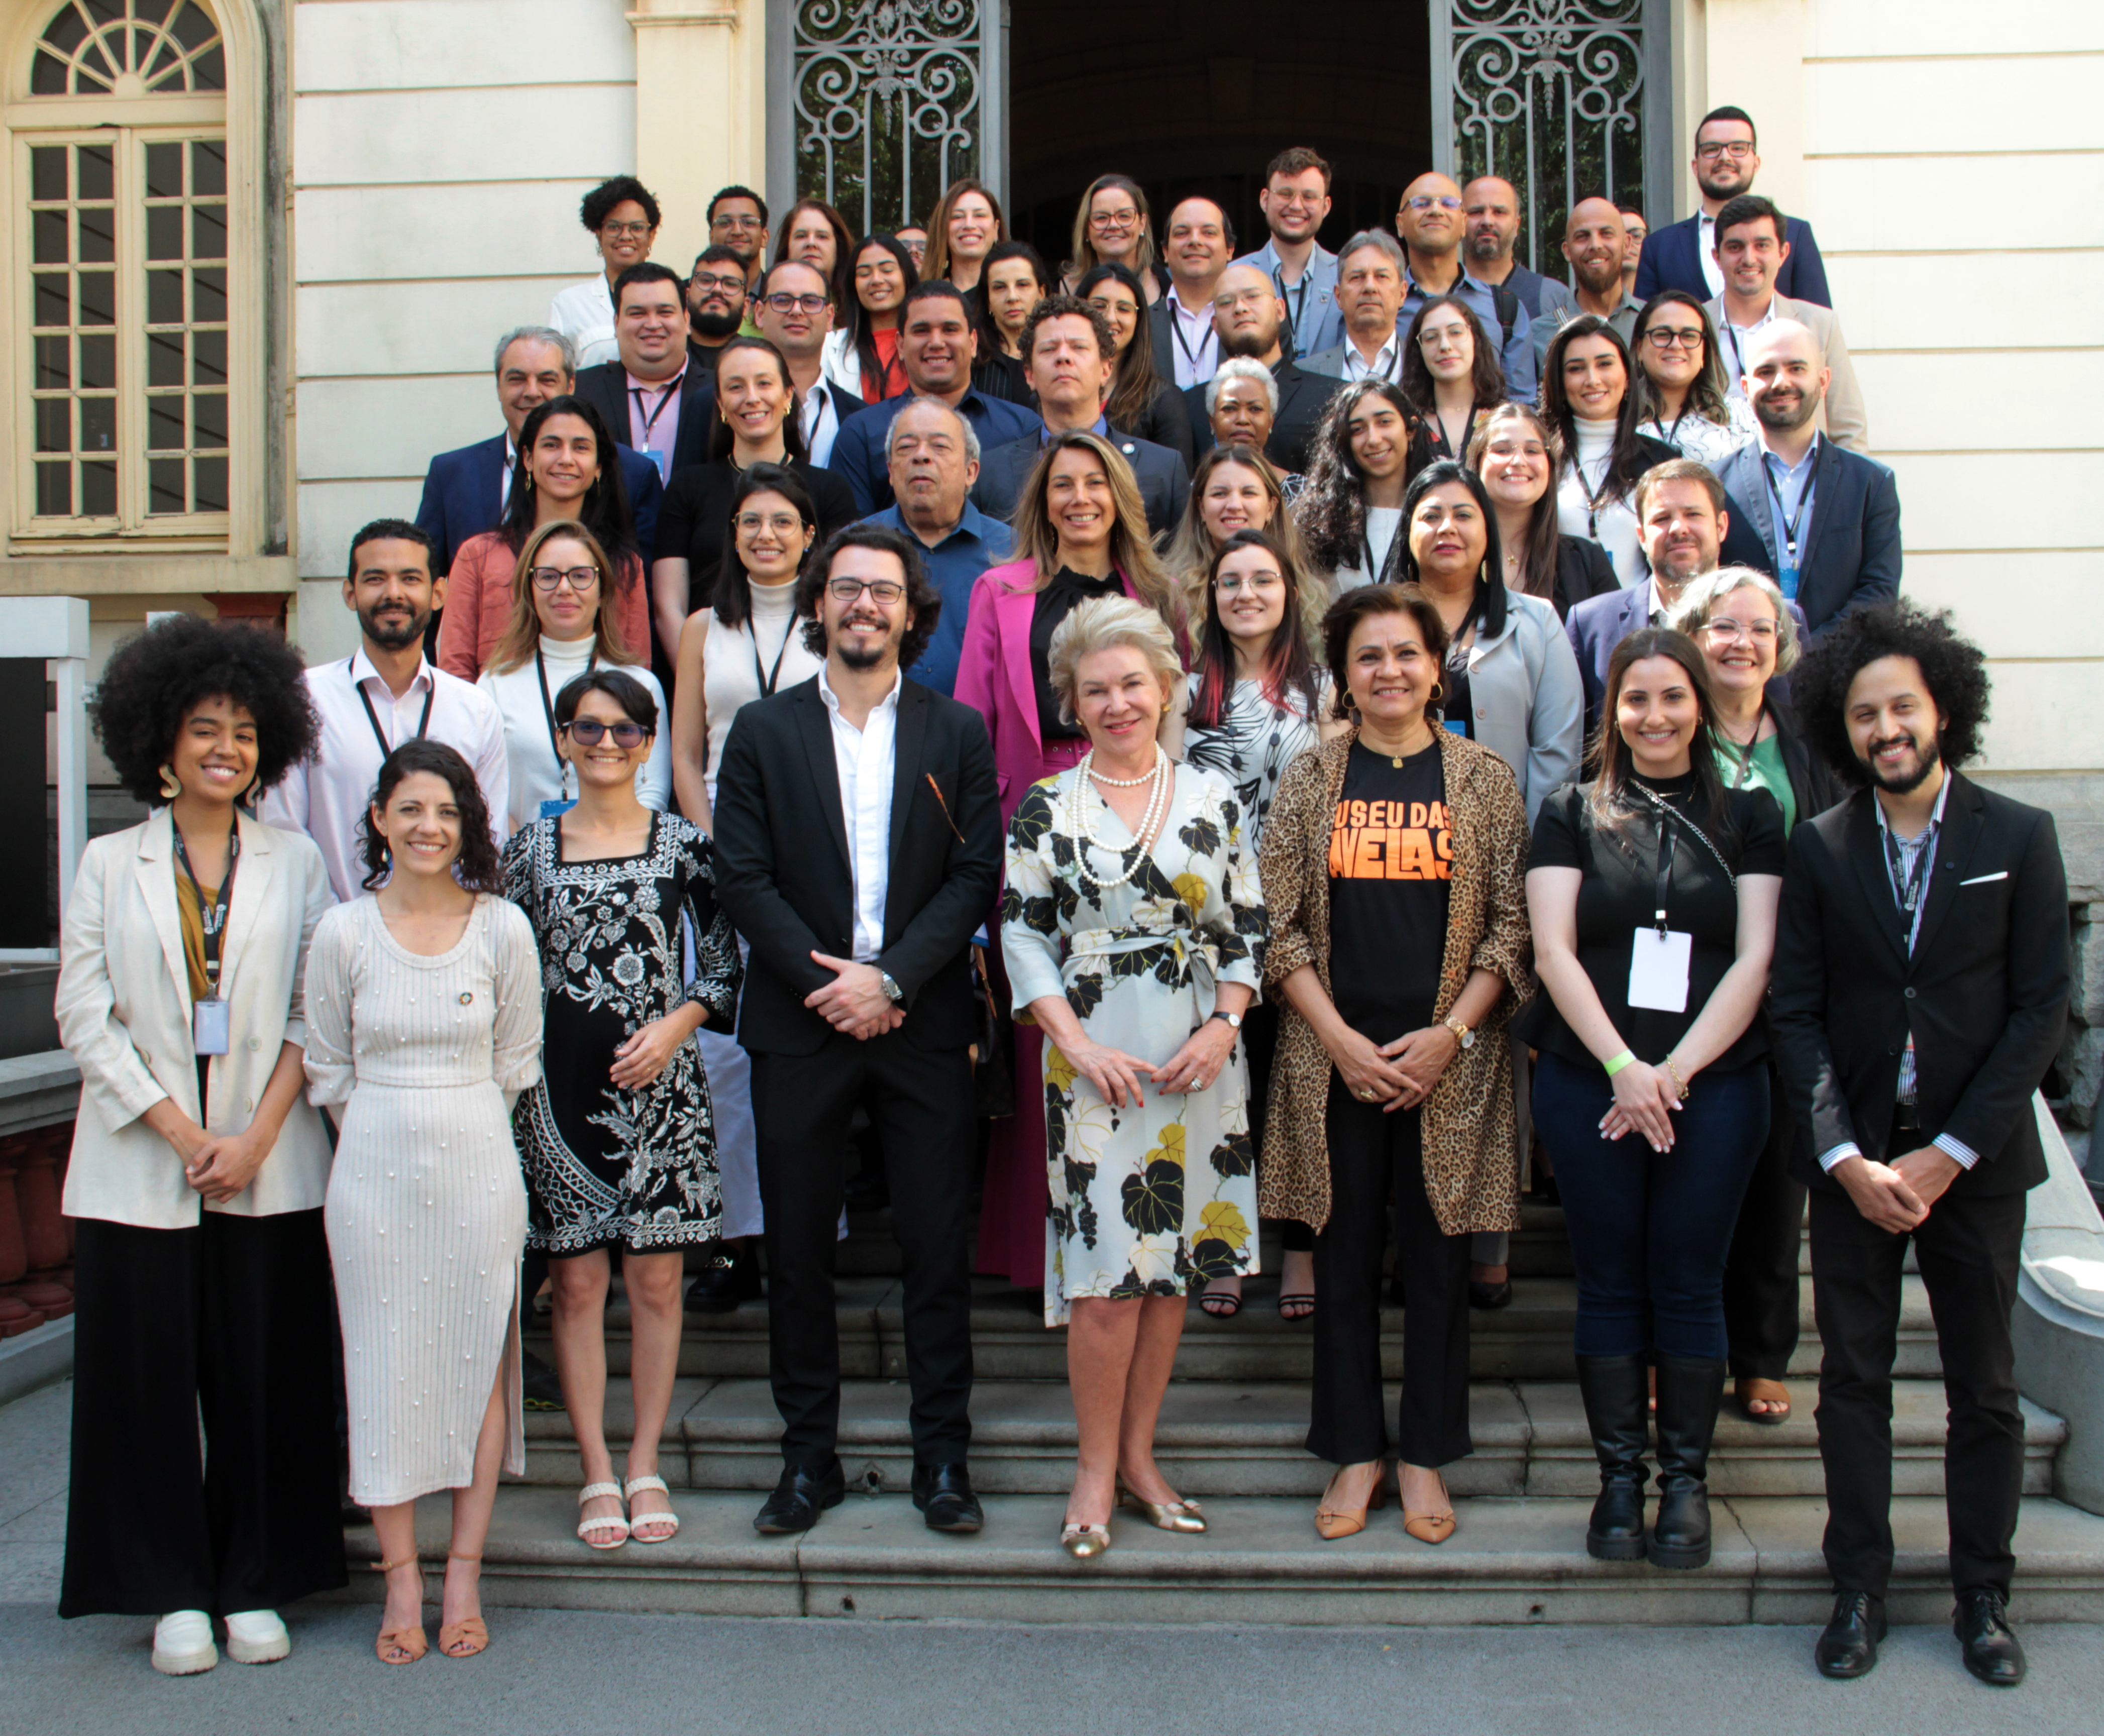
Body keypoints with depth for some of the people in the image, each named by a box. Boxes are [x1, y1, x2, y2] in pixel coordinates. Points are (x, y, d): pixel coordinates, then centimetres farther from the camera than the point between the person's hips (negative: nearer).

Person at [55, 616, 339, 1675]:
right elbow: (84, 1017, -1)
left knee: (264, 1378, 4)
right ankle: (177, 1595, 17)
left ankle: (255, 1587, 17)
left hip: (270, 1169, 0)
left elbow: (314, 1015, 1)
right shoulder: (108, 865, 6)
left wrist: (256, 1137, -10)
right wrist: (183, 1132, -10)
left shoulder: (296, 864, 7)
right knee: (151, 1377, 4)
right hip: (141, 1166, 0)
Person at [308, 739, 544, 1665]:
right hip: (375, 1171, 0)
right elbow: (327, 1068, 6)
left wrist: (460, 1128, 7)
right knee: (384, 1369, 4)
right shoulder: (343, 932, -3)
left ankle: (463, 1576, 16)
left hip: (478, 1168, 0)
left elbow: (516, 1060, 6)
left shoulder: (502, 928, -3)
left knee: (478, 1362, 4)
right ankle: (401, 1580, 16)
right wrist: (392, 1132, 7)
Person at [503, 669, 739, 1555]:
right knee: (576, 1281, 3)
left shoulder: (685, 844, 3)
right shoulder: (530, 848, 5)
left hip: (659, 1081, 0)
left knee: (655, 1280, 4)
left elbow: (724, 963, 6)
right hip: (561, 1084, 1)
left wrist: (675, 1025, -9)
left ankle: (645, 1468, 17)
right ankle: (597, 1475, 14)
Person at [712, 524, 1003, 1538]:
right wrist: (823, 982, -11)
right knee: (797, 1251, 6)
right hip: (799, 1028, 0)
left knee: (939, 1247, 3)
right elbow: (742, 877, 0)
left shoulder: (957, 734, 7)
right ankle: (808, 1460, 19)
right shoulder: (763, 732, 7)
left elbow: (977, 876, -1)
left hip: (923, 1025, 0)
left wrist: (890, 979, -12)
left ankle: (943, 1458, 16)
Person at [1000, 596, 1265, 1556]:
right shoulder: (1046, 807, 2)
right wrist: (1078, 1044, -10)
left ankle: (1139, 1457, 20)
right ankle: (1097, 1471, 11)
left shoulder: (1212, 798, 8)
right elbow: (1021, 936, 0)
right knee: (1108, 1274, -5)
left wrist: (1224, 1025, -5)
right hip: (1096, 1059, -2)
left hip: (1201, 1057, 3)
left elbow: (1247, 928, 9)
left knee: (1175, 1263, 7)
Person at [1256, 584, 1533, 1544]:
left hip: (1449, 1060, 0)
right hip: (1335, 1059, 0)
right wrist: (1341, 1040, -9)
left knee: (1437, 1259, 7)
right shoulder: (1309, 779, 4)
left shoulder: (1485, 779, 4)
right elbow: (1280, 927, 0)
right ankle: (1354, 1452, 21)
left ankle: (1425, 1453, 22)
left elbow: (1510, 928, 2)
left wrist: (1449, 1034, -9)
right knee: (1344, 1259, 7)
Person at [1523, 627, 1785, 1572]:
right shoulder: (1572, 814, 6)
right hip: (1589, 1085, 0)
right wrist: (1623, 1067, -12)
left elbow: (1754, 959, 0)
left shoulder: (1749, 815, 6)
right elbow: (1554, 950, -1)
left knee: (1689, 1284, 5)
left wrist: (1676, 1072, -10)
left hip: (1715, 1086, 0)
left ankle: (1686, 1480, 17)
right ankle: (1618, 1478, 17)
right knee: (1610, 1284, 6)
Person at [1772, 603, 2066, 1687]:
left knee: (1983, 1386, 9)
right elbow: (1798, 1014, 0)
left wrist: (1948, 1153, -11)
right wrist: (1846, 1158, -10)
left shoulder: (2019, 838, -1)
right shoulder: (1818, 850, 2)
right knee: (1852, 1381, 7)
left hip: (1973, 1161, -1)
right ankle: (1859, 1590, 18)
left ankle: (1984, 1599, 22)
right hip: (1854, 1161, 1)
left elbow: (2042, 1010, -5)